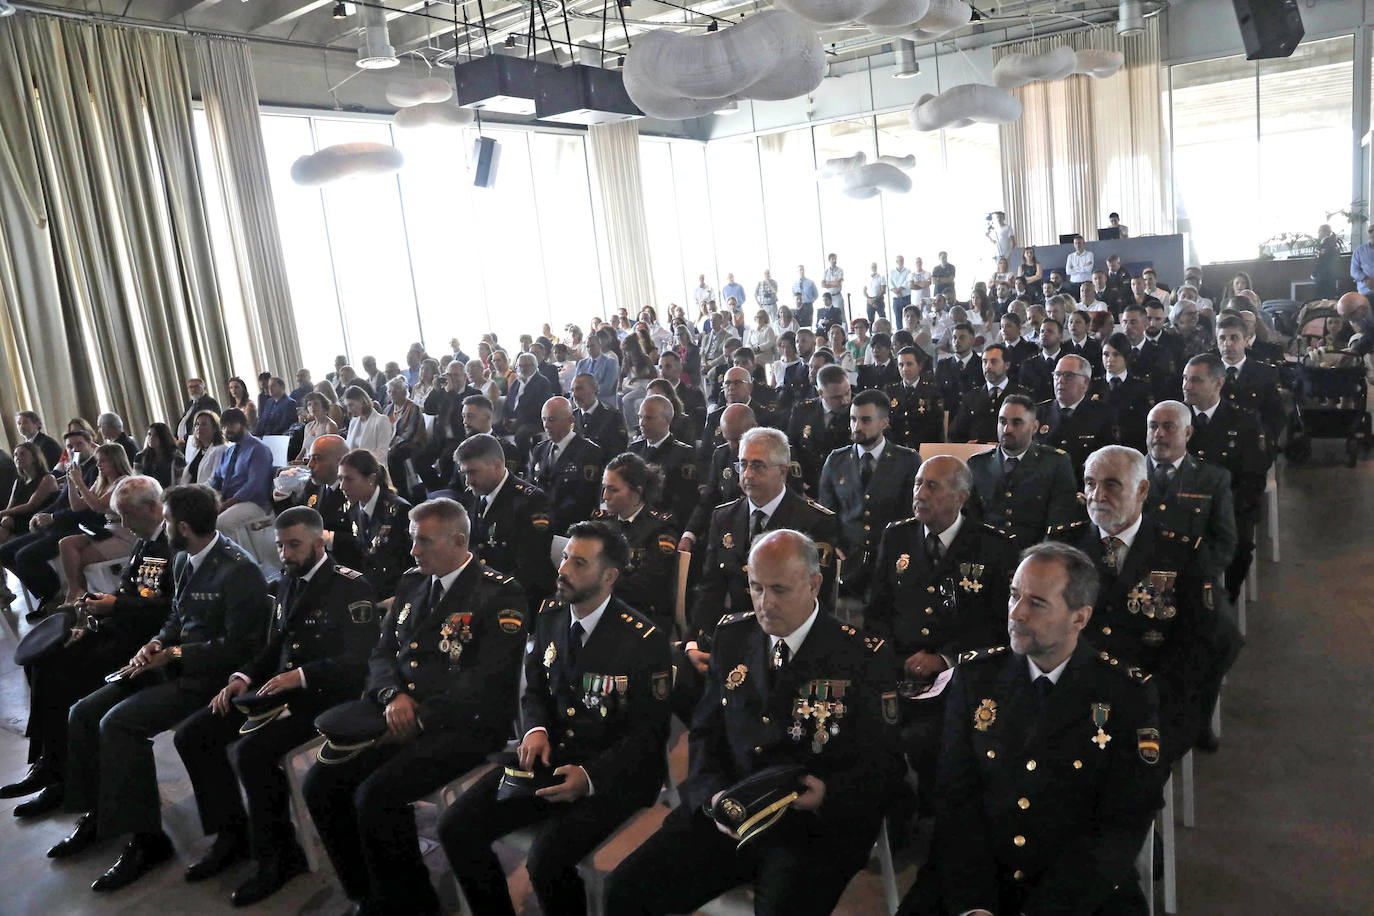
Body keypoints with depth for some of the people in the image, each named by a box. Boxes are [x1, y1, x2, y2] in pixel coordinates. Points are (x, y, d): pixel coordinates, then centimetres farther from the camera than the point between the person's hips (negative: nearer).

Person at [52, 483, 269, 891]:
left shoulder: (238, 571, -19)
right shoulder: (183, 562, 10)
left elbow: (238, 647, -20)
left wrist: (174, 653, -16)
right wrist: (157, 643, 0)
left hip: (212, 675, -10)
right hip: (174, 664, 10)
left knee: (119, 723, -23)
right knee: (83, 713, 2)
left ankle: (145, 839, -11)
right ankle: (96, 815, 18)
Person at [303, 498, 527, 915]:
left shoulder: (501, 594, -10)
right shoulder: (411, 583, 14)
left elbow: (486, 681, -17)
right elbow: (382, 653, 14)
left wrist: (419, 716, -16)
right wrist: (394, 695, -7)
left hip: (463, 726, -7)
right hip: (402, 718, 8)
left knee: (375, 796, -24)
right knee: (321, 783, -8)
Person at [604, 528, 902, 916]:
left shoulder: (864, 658, -5)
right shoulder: (733, 636, 8)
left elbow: (885, 764, -2)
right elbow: (705, 732, 12)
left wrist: (828, 796, -20)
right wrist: (714, 793, -6)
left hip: (814, 827, -3)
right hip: (726, 814, 4)